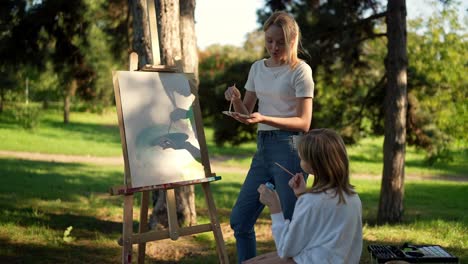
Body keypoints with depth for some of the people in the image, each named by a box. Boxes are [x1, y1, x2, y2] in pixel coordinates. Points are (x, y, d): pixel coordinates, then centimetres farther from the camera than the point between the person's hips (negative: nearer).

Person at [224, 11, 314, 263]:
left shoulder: (300, 70, -6)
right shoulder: (257, 68, 12)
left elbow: (304, 123, -10)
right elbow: (246, 113, 14)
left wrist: (264, 119, -23)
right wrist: (236, 100, -8)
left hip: (289, 147, -7)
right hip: (262, 147, 7)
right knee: (240, 219, 9)